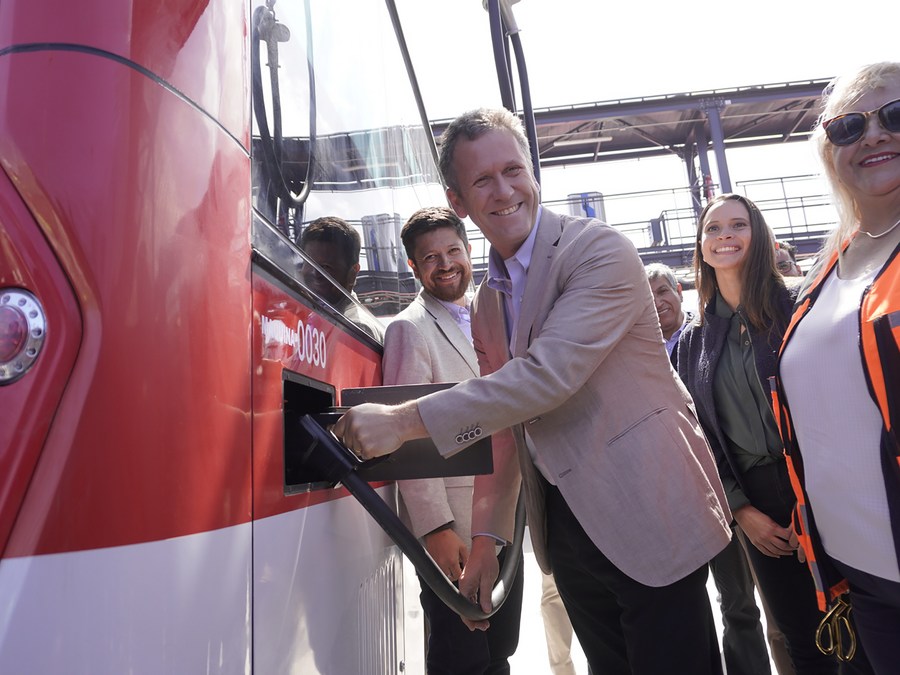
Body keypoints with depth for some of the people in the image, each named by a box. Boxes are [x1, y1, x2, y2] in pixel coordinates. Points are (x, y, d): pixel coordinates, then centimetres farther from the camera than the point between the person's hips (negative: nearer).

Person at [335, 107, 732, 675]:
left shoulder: (601, 250, -14)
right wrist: (487, 534, 10)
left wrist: (404, 420, -26)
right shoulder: (487, 300, 9)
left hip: (646, 516, -6)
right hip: (564, 524, 7)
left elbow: (548, 374, -27)